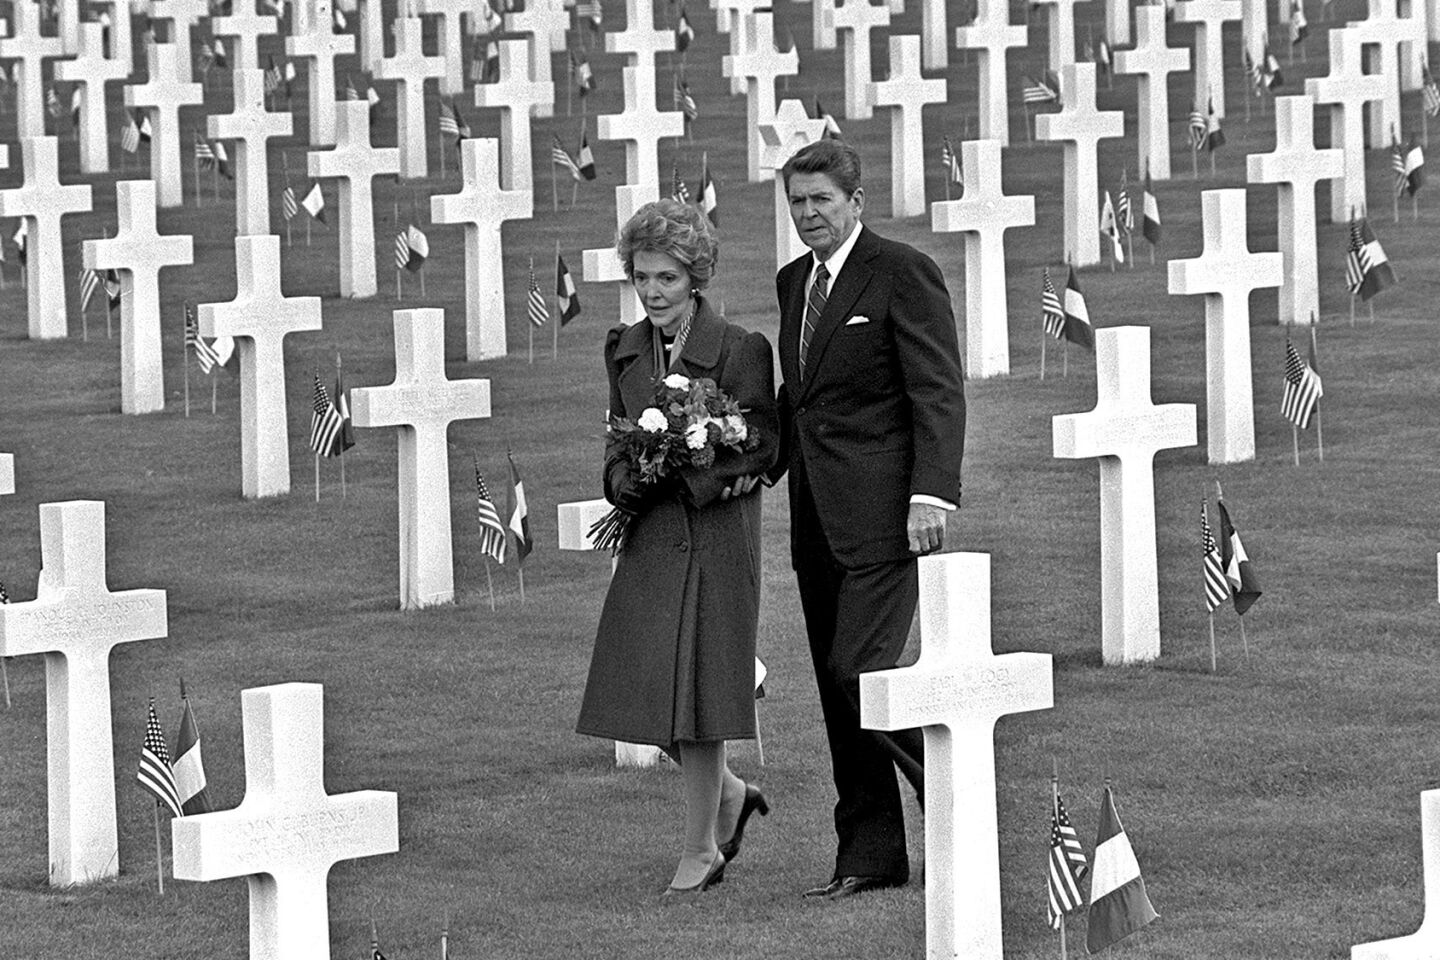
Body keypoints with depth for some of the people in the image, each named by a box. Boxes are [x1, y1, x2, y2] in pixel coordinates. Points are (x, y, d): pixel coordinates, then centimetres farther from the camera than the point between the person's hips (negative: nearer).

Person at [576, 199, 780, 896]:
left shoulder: (740, 350, -10)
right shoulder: (624, 351, 9)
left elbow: (762, 446, -10)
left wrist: (684, 472, -20)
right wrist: (625, 479, -6)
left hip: (714, 535, -6)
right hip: (648, 537, 6)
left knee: (696, 684, -3)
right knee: (649, 688, 5)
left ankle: (701, 849, 10)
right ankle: (727, 795, 31)